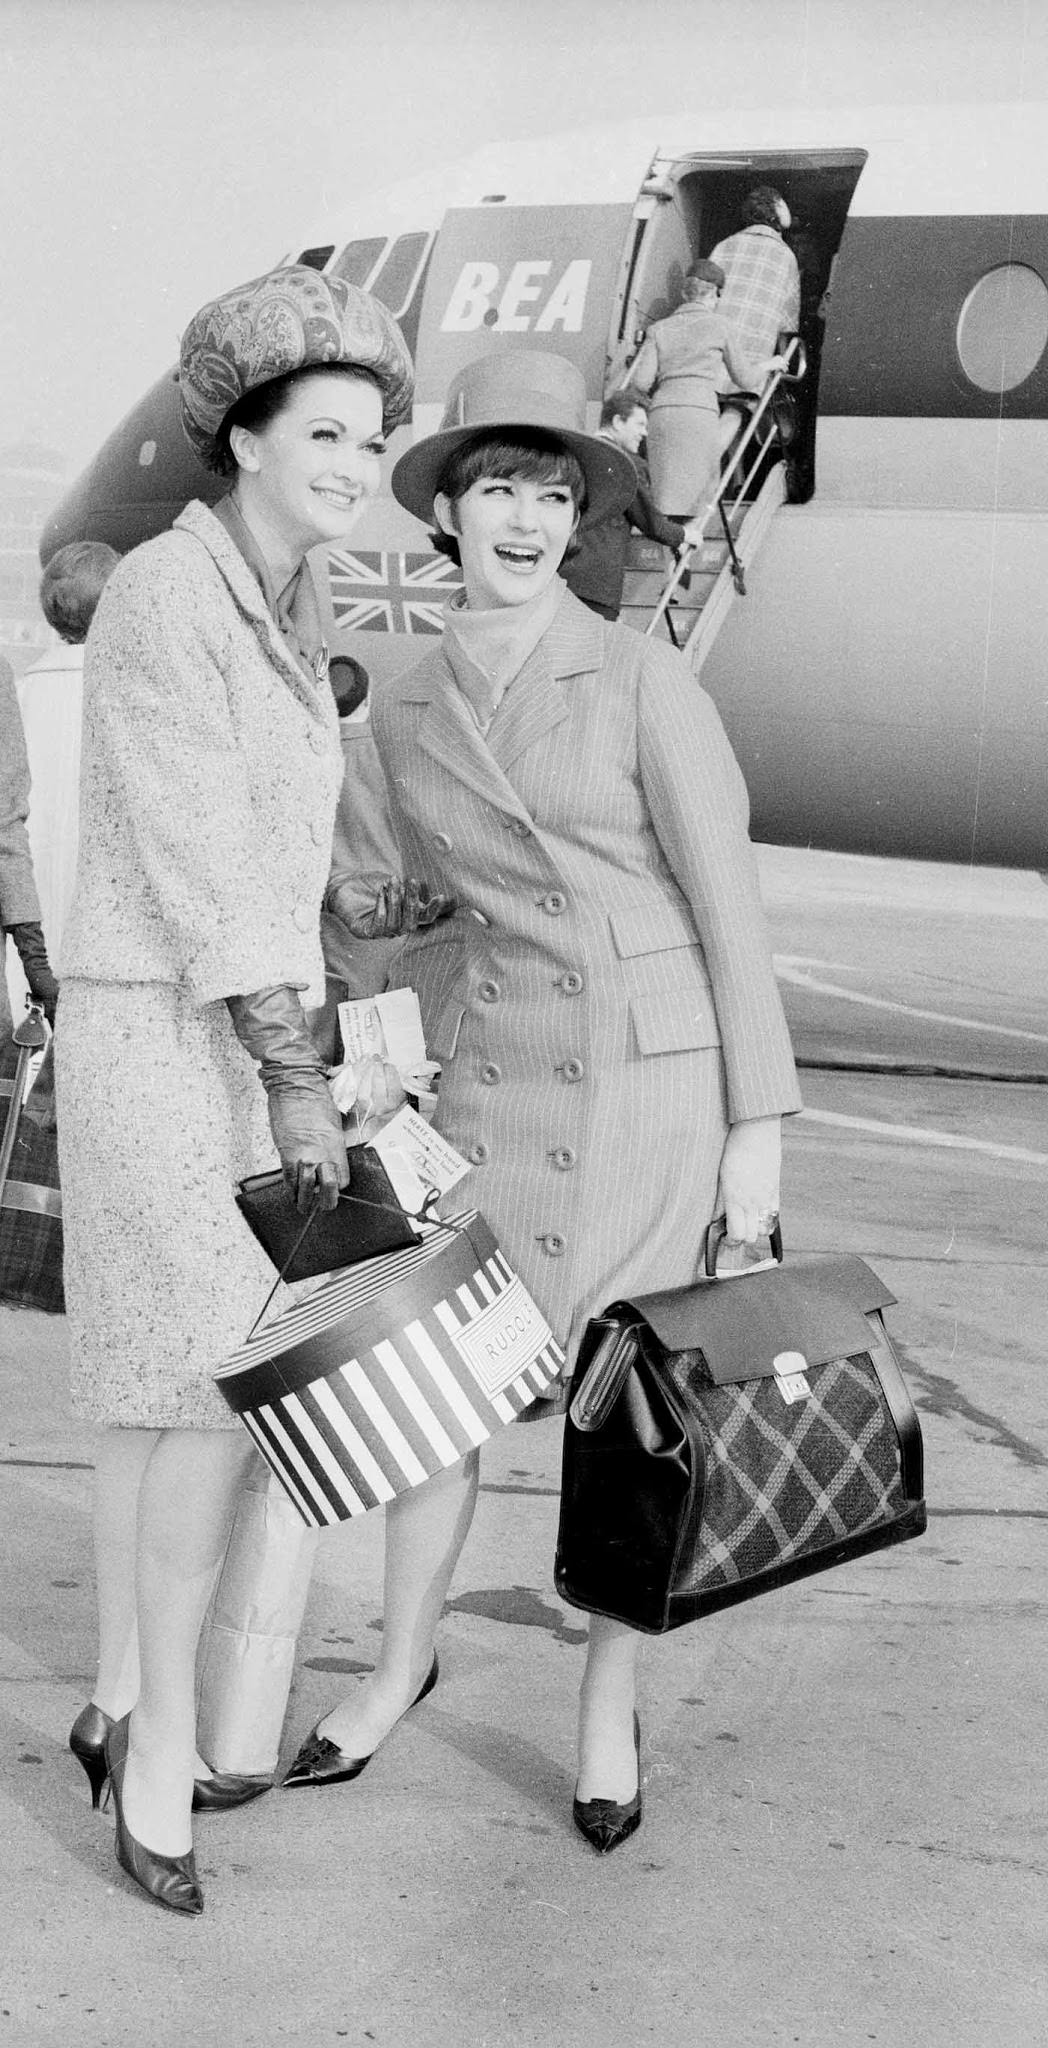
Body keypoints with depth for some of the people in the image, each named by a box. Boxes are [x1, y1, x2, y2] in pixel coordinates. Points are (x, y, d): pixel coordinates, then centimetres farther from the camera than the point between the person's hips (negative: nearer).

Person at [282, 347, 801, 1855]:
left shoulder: (642, 675, -7)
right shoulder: (407, 715, 6)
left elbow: (727, 899, -7)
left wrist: (757, 1121, -9)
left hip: (657, 1071, -3)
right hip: (500, 1079, 4)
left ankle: (607, 1715, 23)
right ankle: (403, 1661, 31)